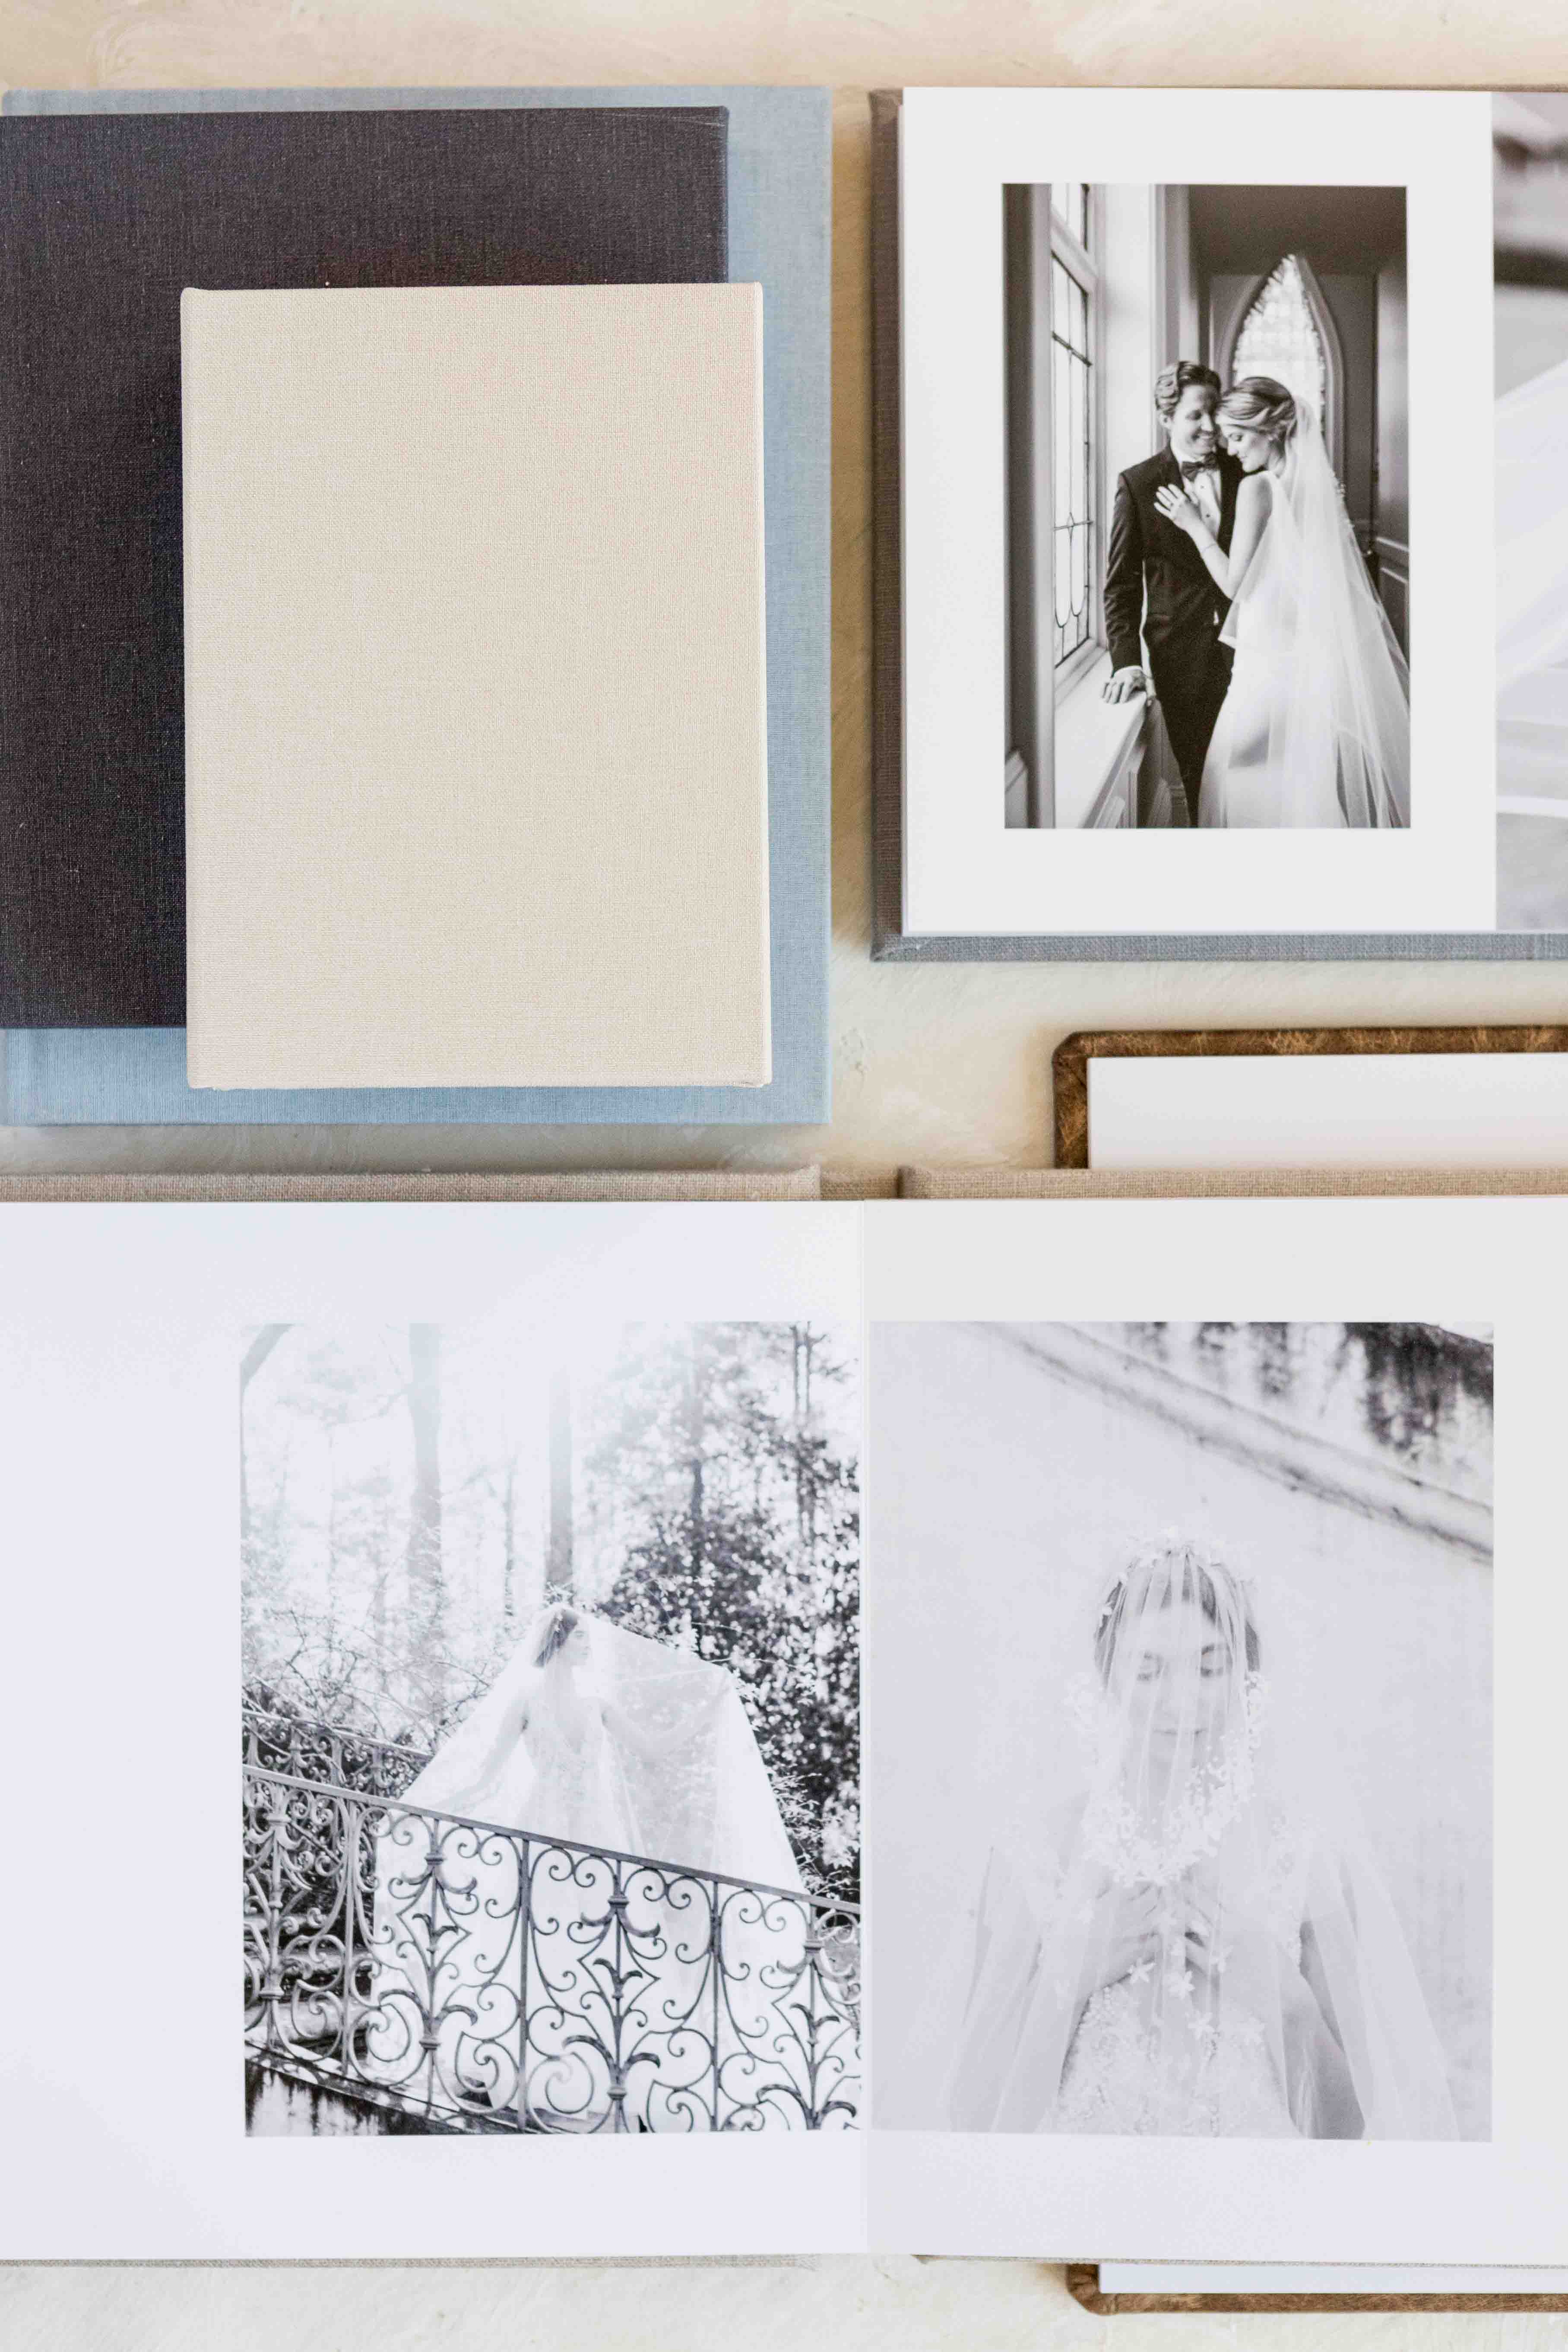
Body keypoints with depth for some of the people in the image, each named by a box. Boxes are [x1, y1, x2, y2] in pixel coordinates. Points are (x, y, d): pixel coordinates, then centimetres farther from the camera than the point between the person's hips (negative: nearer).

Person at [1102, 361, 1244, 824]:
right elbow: (1121, 583, -2)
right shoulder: (1138, 484, -1)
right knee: (1196, 773, 6)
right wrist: (1126, 661, -13)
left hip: (1246, 647, 2)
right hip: (1181, 658, -2)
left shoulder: (1245, 473, 6)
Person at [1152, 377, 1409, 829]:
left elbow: (1234, 583, -10)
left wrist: (1196, 526, 1)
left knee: (1255, 781, 2)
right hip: (1324, 655, 7)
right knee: (1318, 777, 13)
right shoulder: (1318, 483, 9)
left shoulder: (1257, 487, -12)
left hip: (1273, 659, -7)